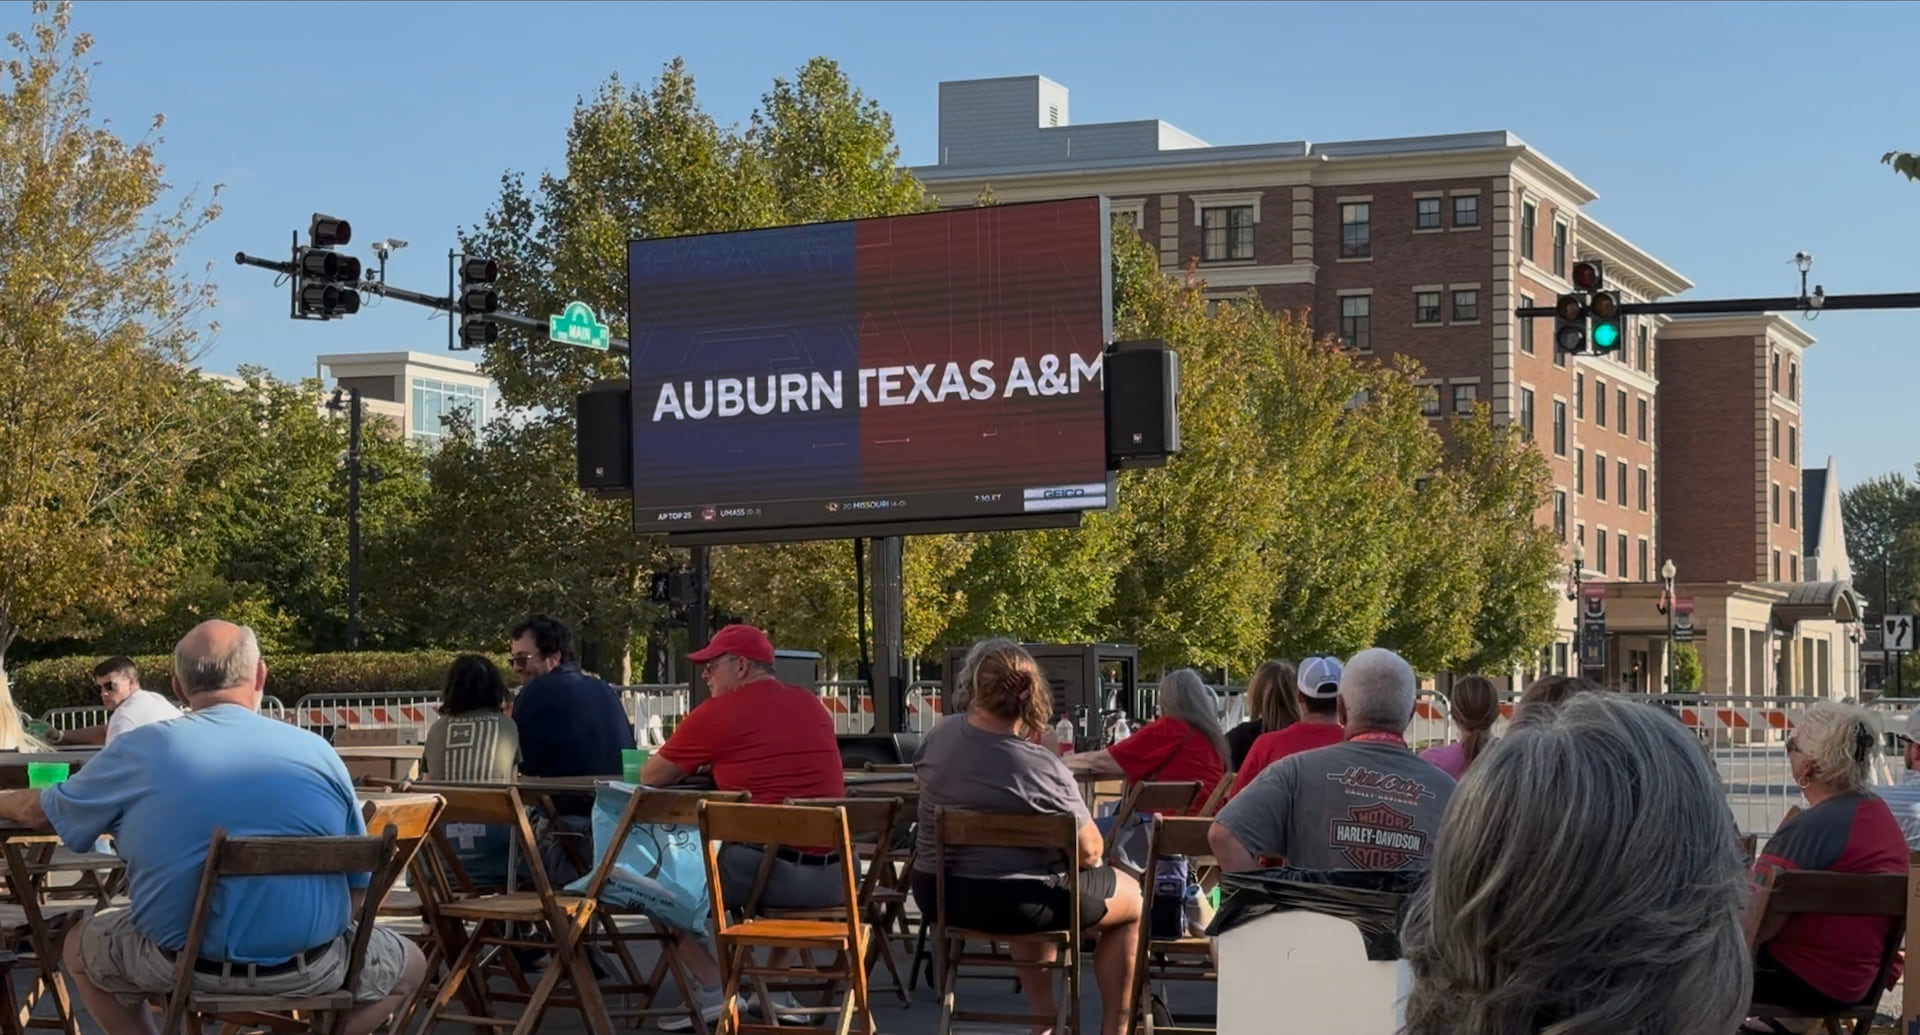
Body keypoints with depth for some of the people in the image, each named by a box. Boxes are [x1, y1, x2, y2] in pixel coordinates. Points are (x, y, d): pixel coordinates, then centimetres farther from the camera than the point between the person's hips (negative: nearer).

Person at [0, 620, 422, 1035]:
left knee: (81, 948, 29)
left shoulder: (140, 751, 0)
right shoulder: (318, 752, 1)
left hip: (181, 963, 1)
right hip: (307, 968, 0)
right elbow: (358, 885, 7)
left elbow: (40, 812, 18)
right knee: (410, 964, 27)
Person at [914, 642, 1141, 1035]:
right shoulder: (1042, 769, -23)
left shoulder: (939, 737, -5)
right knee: (1133, 899, 17)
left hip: (936, 895, 7)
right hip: (1010, 905, -7)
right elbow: (1090, 852, -13)